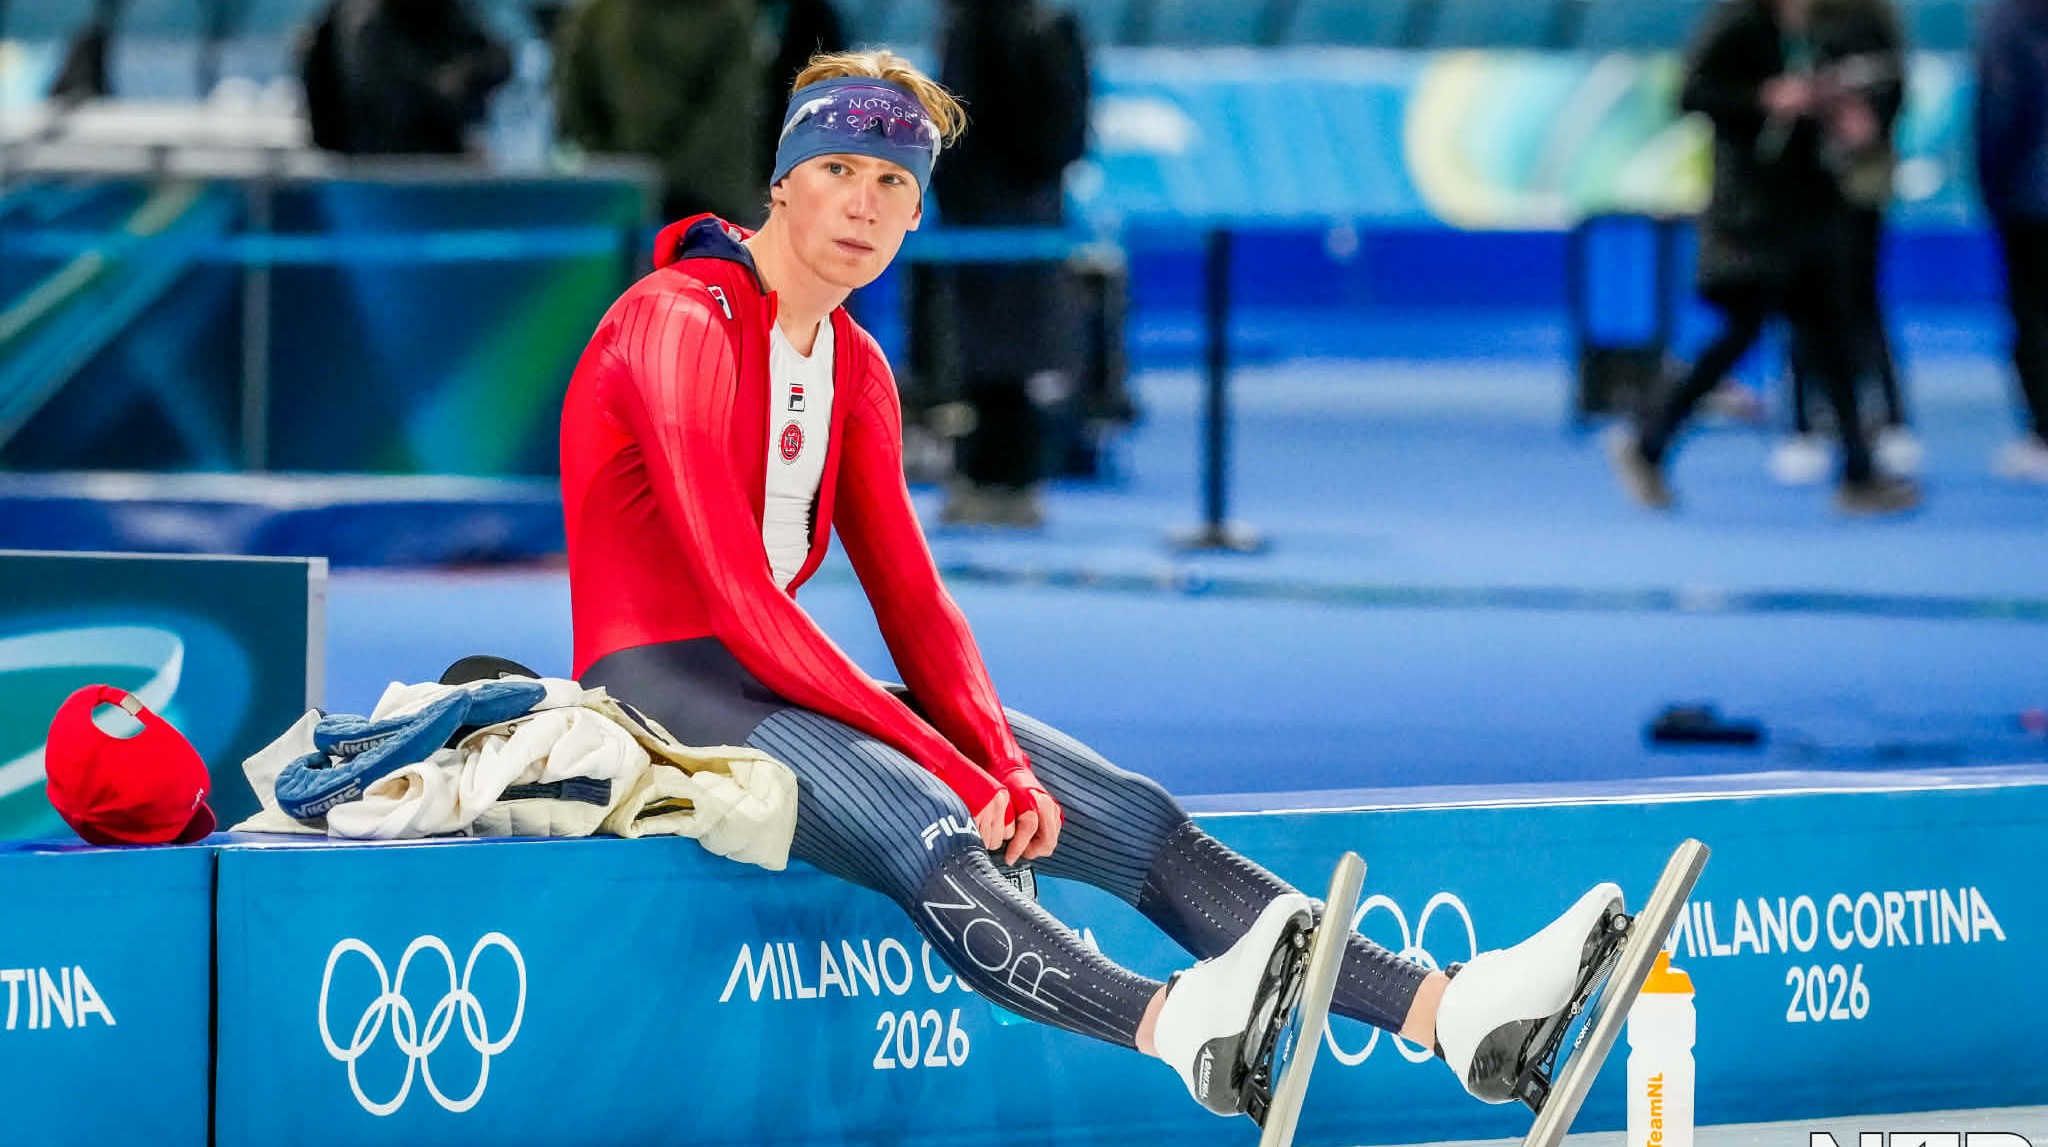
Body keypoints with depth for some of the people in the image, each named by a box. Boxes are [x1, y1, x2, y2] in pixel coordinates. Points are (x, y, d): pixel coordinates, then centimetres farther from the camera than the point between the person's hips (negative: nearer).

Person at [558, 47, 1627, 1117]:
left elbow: (912, 603, 10)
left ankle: (1452, 1010, -20)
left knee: (1131, 817, -7)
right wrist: (947, 766, -24)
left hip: (785, 681, 9)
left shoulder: (853, 367, 14)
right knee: (919, 825, -36)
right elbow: (739, 603, -21)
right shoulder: (682, 325, -13)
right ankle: (1178, 1027, -63)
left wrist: (1005, 766, -10)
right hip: (661, 685, -9)